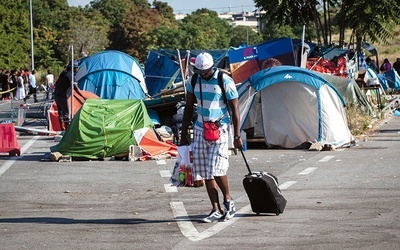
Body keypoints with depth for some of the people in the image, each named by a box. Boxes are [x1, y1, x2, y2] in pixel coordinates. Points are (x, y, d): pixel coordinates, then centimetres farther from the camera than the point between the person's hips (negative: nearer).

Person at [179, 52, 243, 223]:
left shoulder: (225, 81, -9)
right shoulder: (193, 81, 6)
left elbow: (234, 110, -6)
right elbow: (188, 108, 15)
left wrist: (237, 136, -8)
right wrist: (184, 133, 14)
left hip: (219, 130, -5)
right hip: (200, 130, 5)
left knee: (216, 168, -14)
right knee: (206, 173, 2)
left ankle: (228, 200, 9)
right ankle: (216, 210, 7)